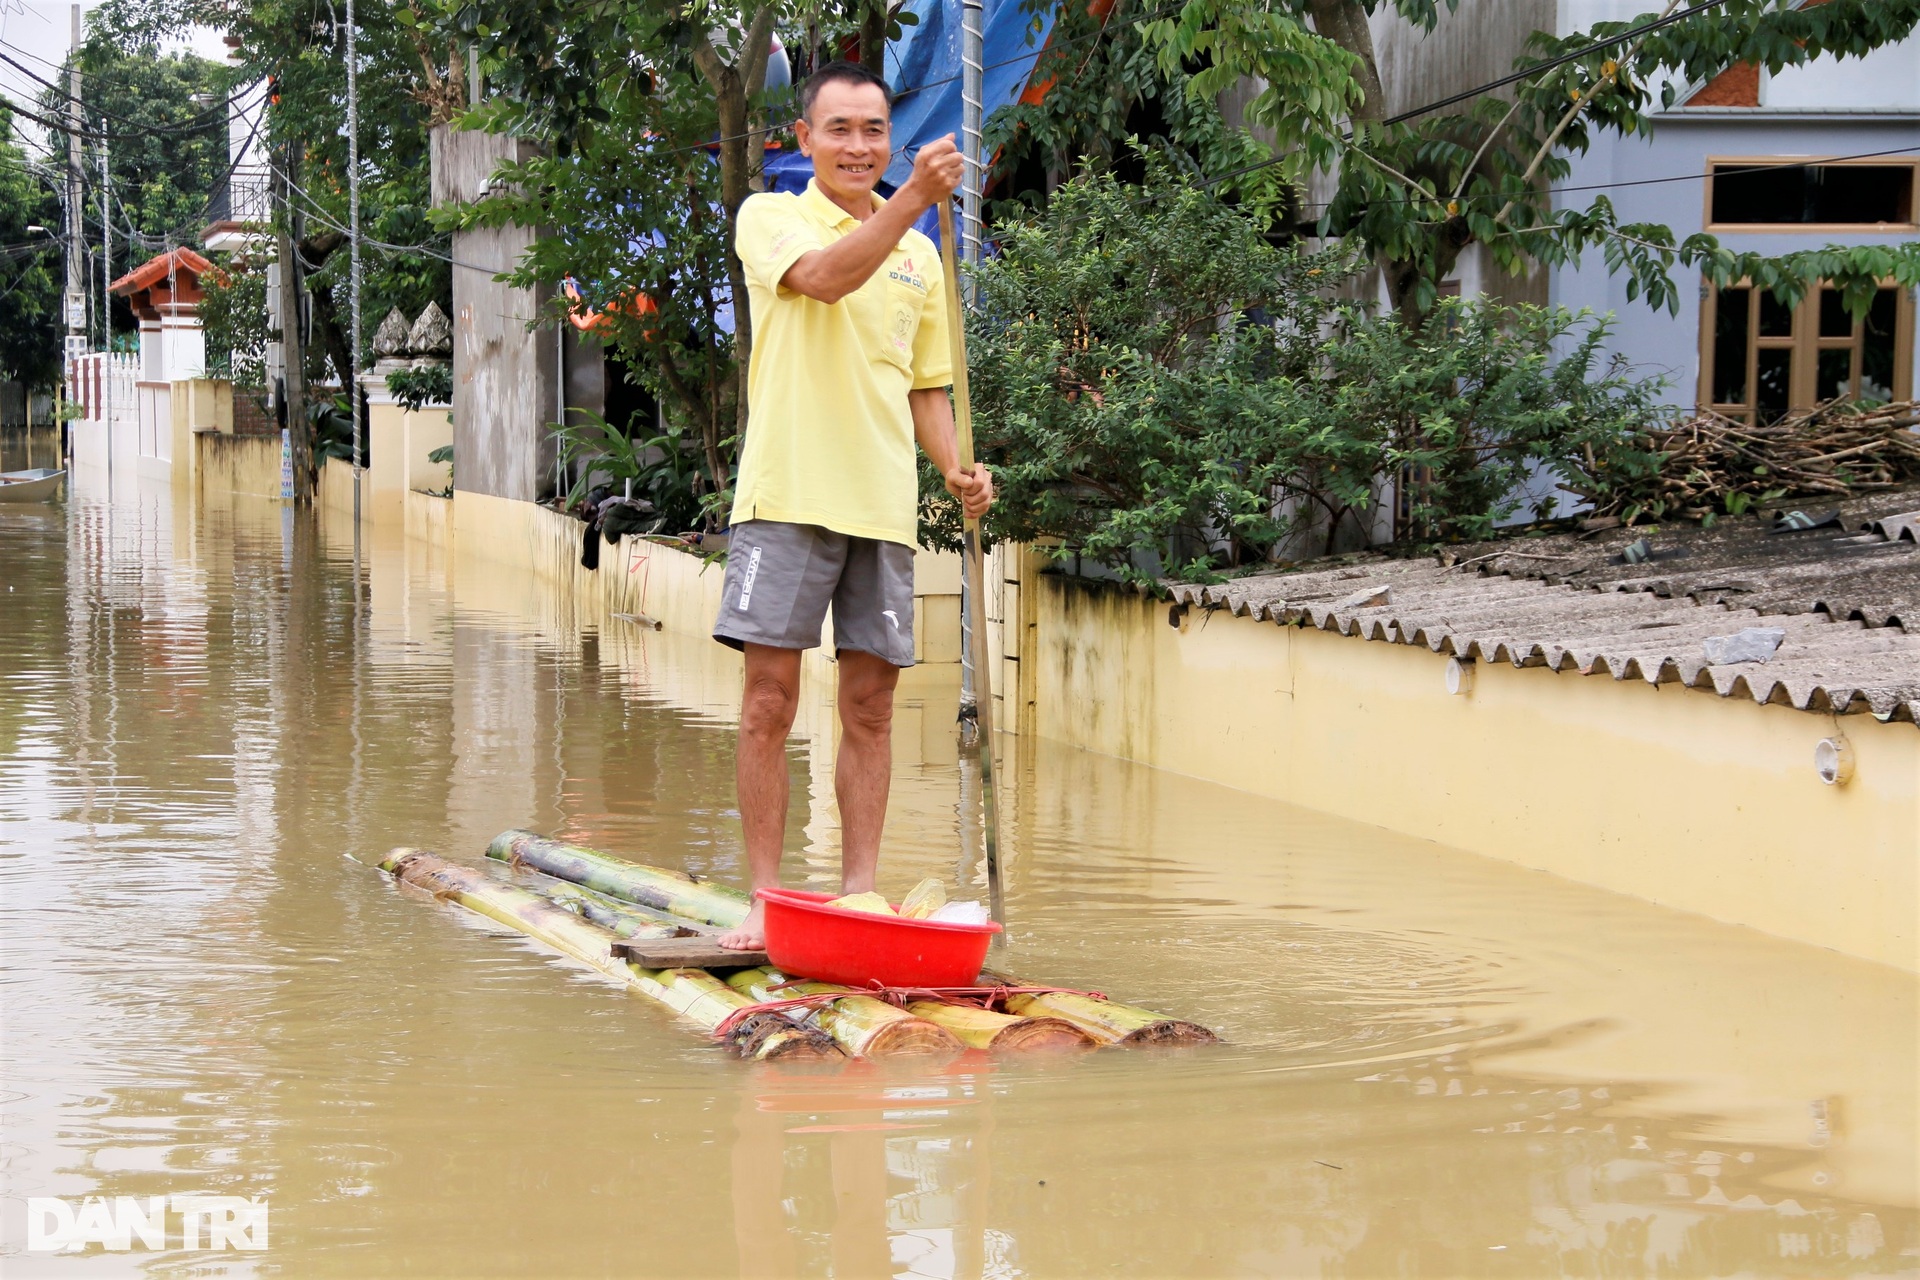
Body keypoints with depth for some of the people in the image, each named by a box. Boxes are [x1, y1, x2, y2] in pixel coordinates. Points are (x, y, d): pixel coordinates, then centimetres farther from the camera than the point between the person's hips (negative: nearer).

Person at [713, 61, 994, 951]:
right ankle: (765, 899, 1)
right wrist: (913, 198, -31)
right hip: (789, 497, -4)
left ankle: (859, 895, 10)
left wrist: (955, 467, 2)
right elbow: (825, 277, -20)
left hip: (883, 506, 4)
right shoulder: (770, 218, 2)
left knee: (870, 705, 5)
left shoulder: (919, 255, 16)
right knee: (769, 701, -5)